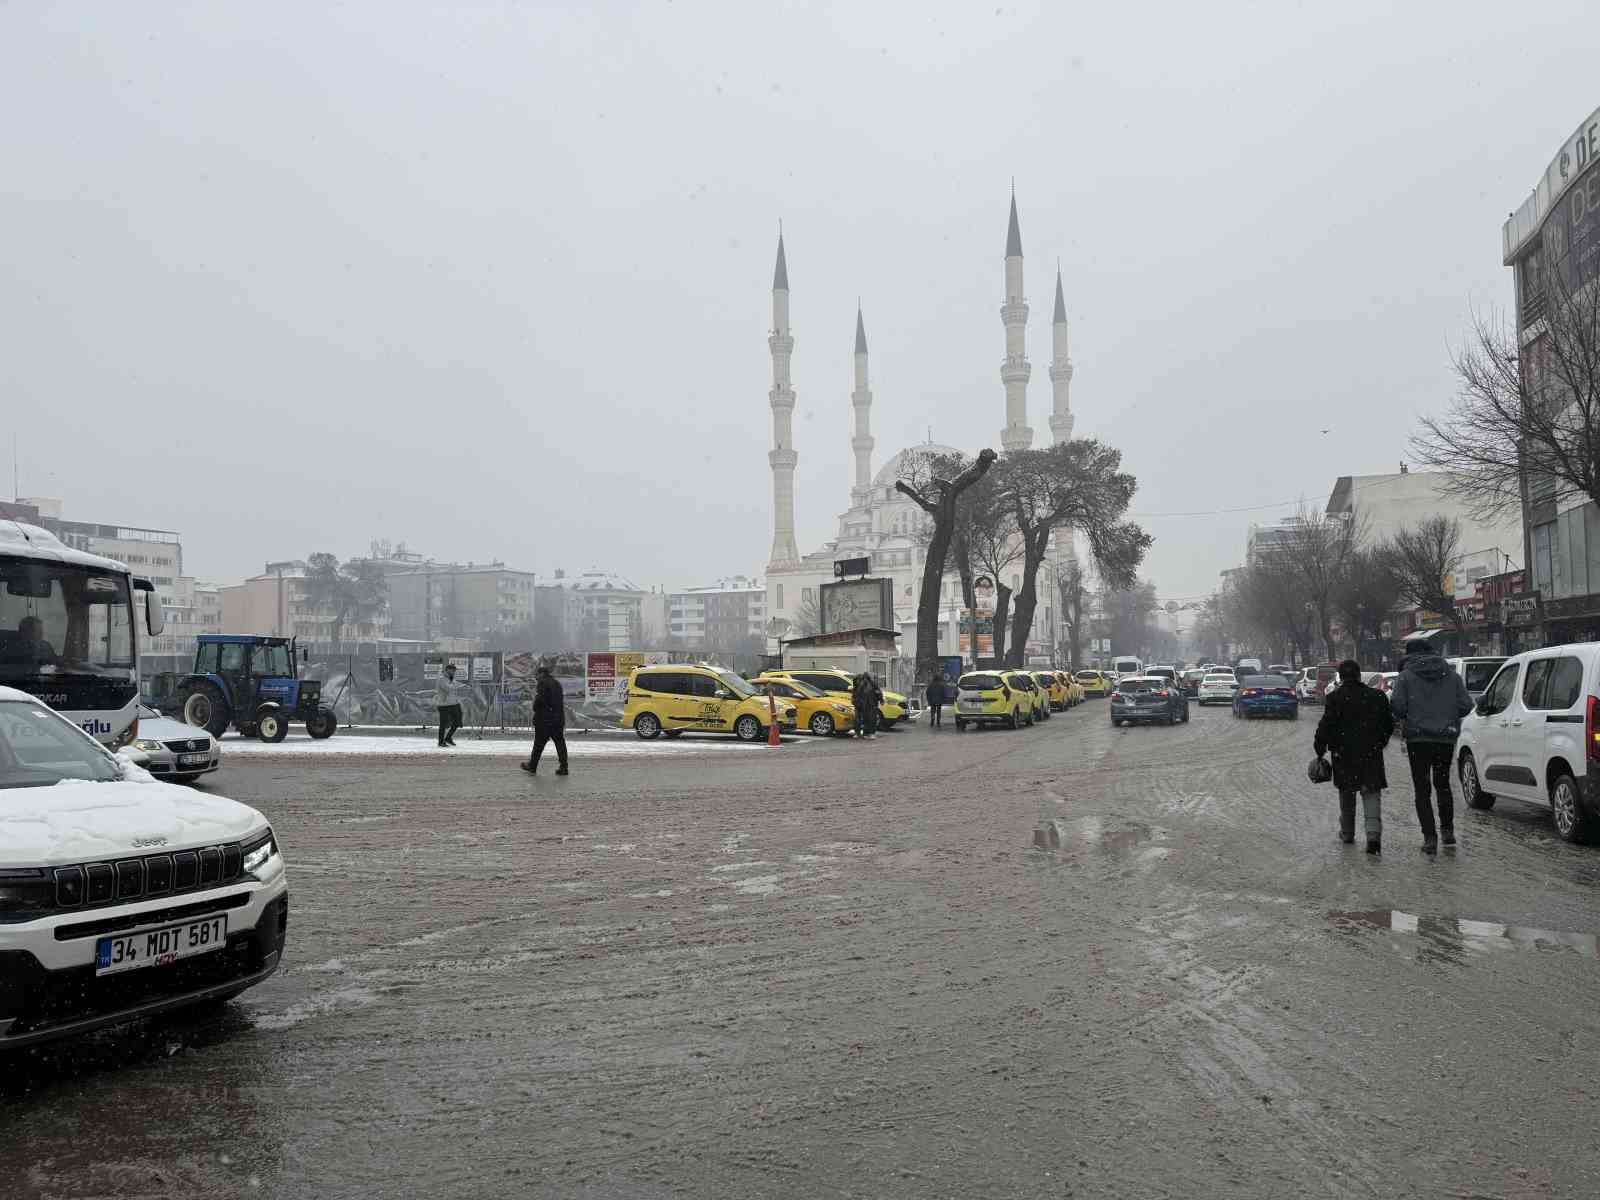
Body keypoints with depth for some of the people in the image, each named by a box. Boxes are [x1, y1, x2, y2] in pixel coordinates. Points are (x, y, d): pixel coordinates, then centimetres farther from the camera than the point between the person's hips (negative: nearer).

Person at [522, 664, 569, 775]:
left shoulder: (542, 683, -9)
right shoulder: (557, 684, 14)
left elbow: (539, 699, -17)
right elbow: (562, 701, 14)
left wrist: (535, 709, 1)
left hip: (544, 720, -7)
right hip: (558, 718, 7)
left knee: (539, 744, 3)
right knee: (560, 743, 6)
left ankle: (532, 767, 12)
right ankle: (563, 767, 3)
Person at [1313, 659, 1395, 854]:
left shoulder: (1335, 698, -7)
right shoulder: (1376, 696, 1)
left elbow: (1326, 726, -10)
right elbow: (1388, 724, 9)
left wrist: (1320, 750, -1)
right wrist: (1380, 743, 24)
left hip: (1344, 753, -1)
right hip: (1371, 753, 1)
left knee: (1346, 793, 15)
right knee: (1371, 793, 1)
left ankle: (1347, 833, 26)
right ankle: (1373, 834, -18)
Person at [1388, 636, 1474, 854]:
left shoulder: (1406, 676, -3)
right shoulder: (1452, 676, 7)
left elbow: (1397, 707, -12)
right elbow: (1466, 706, 1)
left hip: (1418, 739, -3)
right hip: (1446, 738, 3)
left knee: (1422, 789, 2)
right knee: (1443, 784, 21)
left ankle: (1430, 837, -3)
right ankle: (1447, 830, 22)